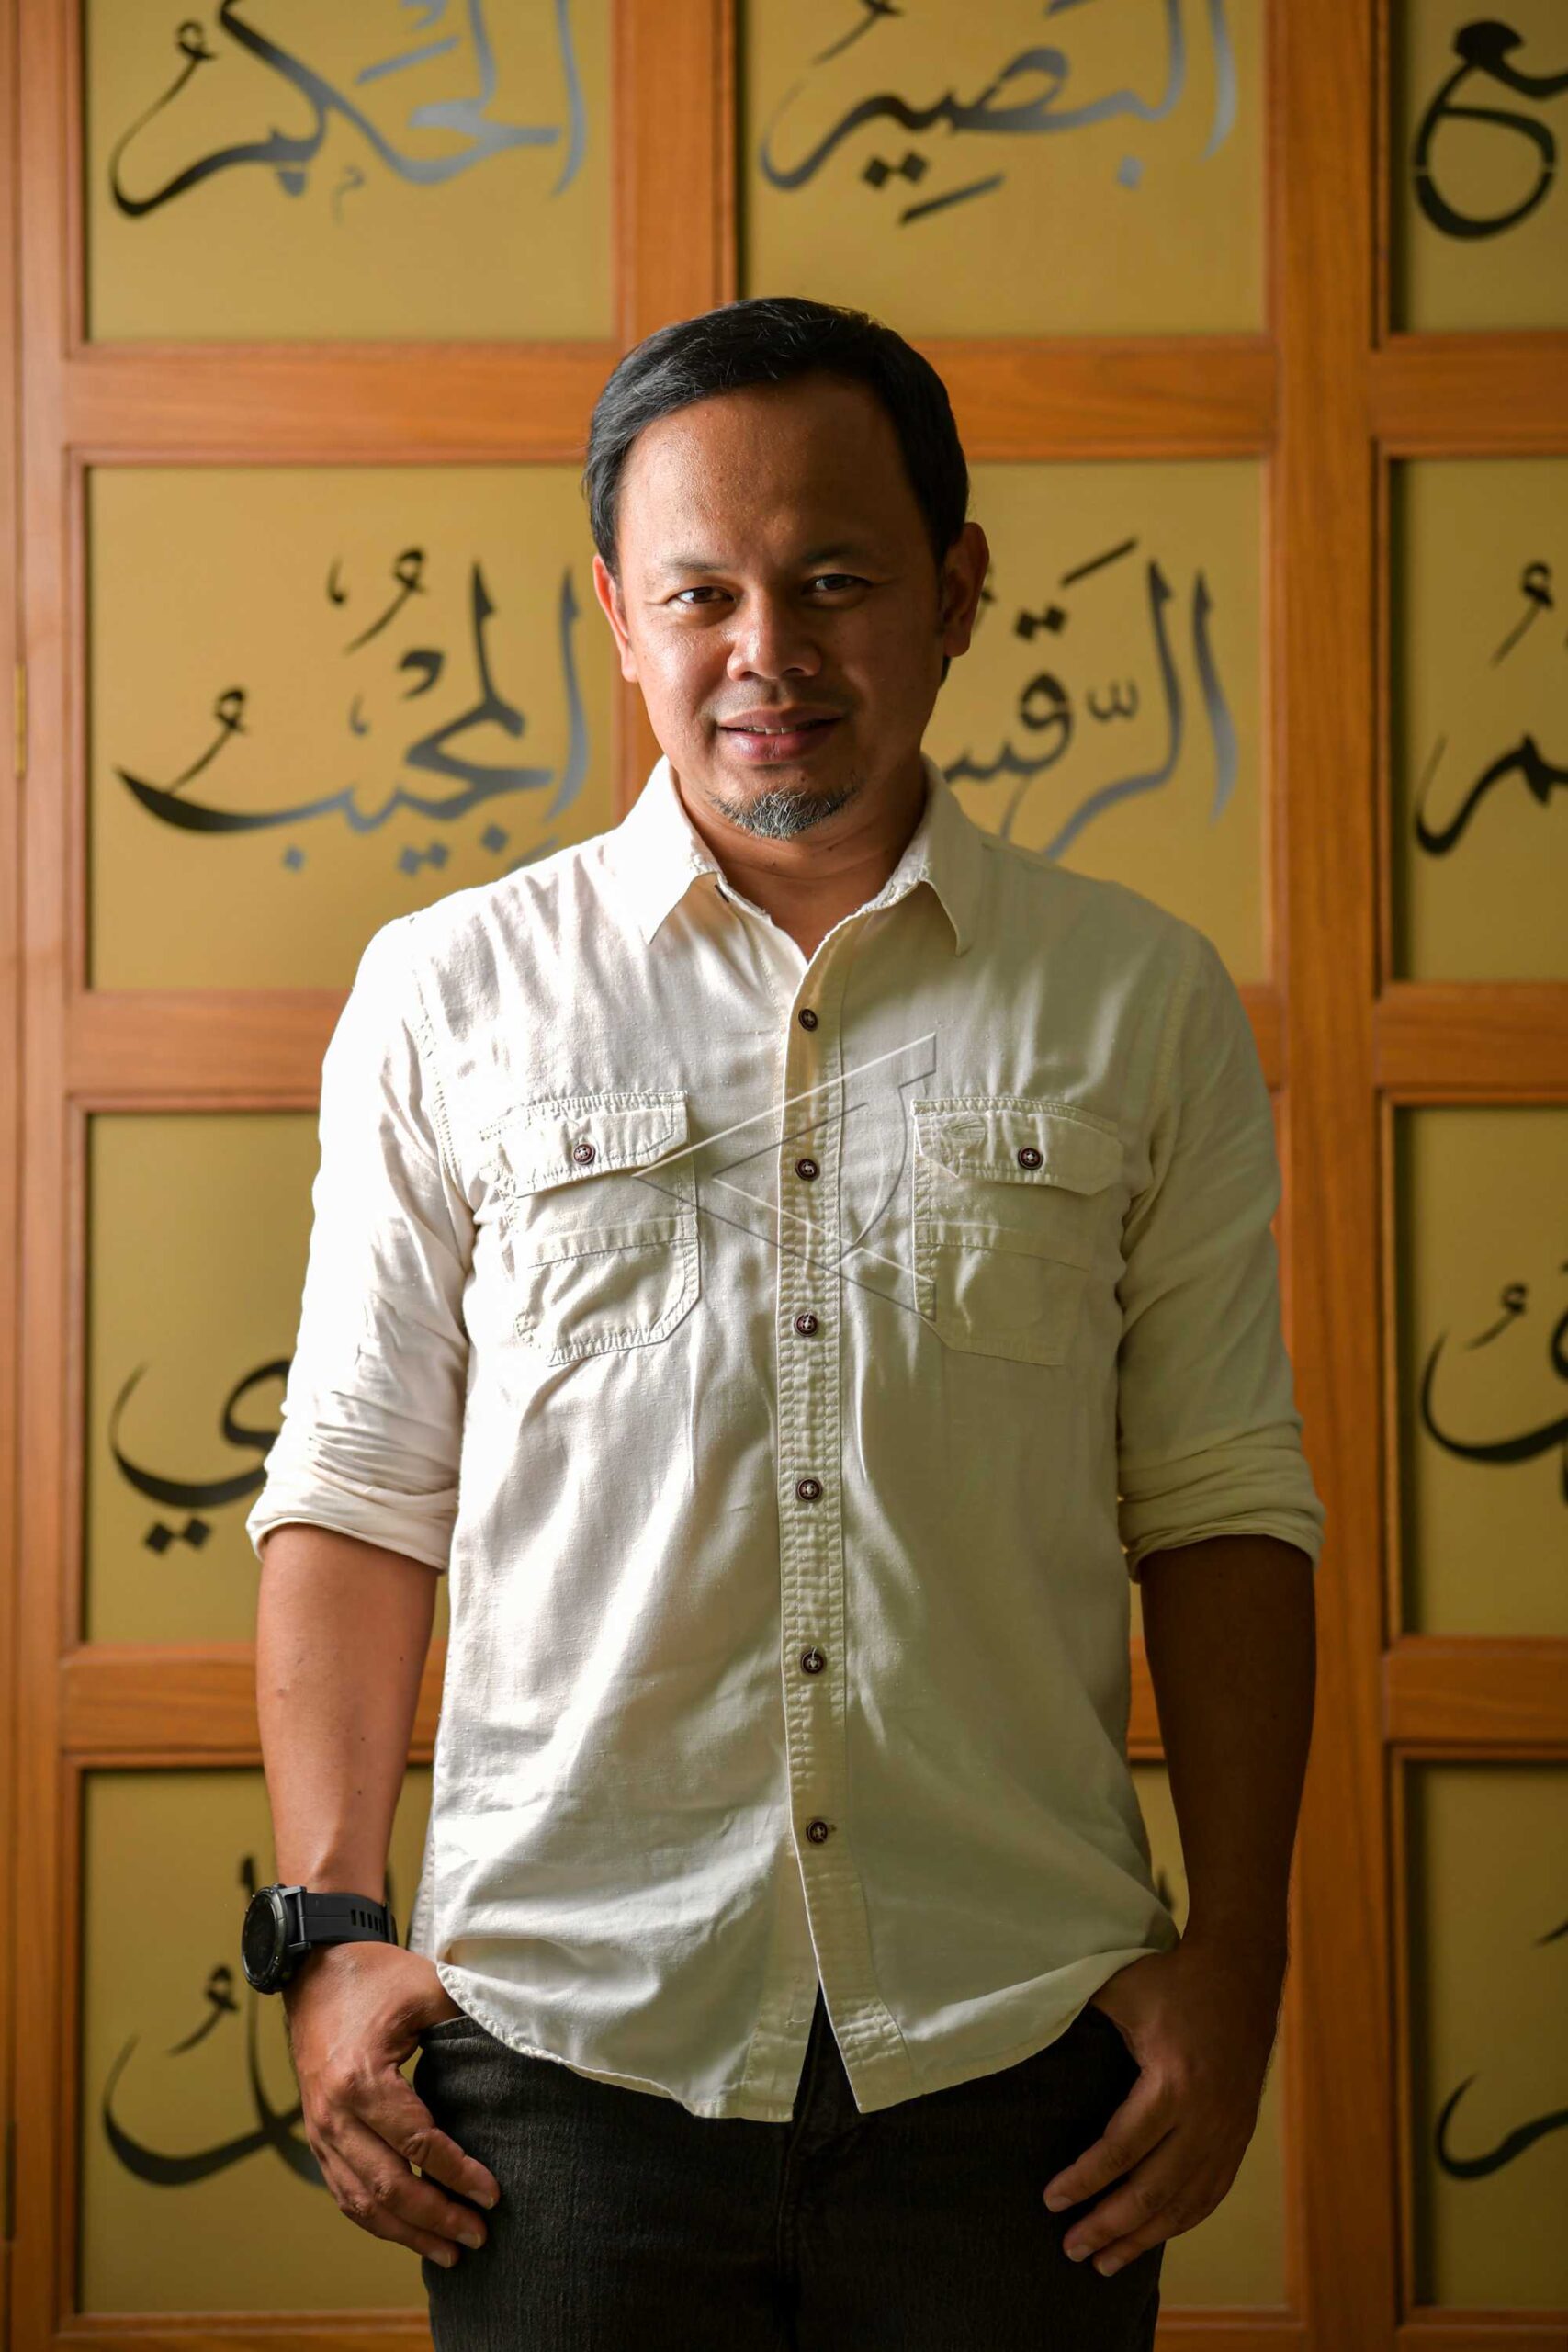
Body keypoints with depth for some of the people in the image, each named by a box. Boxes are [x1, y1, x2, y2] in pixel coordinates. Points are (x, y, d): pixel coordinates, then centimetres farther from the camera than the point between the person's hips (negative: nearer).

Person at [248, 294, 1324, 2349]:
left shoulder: (1142, 1003, 6)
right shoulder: (449, 997, 5)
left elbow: (1222, 1509, 6)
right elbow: (356, 1497, 6)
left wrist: (1237, 1953, -1)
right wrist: (333, 1931, -2)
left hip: (1014, 2042, 1)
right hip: (565, 2040, 0)